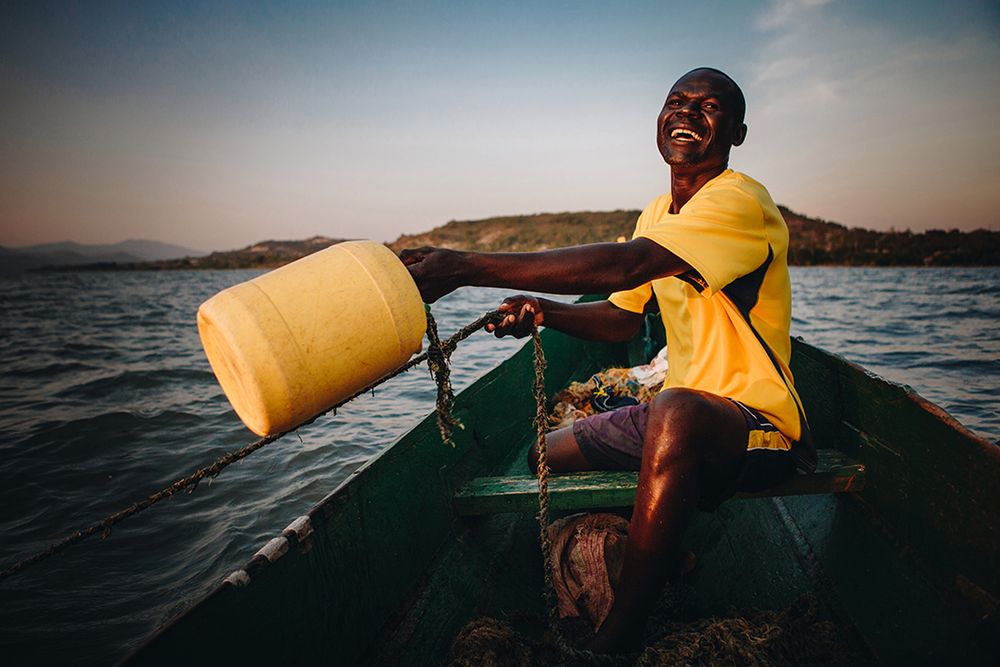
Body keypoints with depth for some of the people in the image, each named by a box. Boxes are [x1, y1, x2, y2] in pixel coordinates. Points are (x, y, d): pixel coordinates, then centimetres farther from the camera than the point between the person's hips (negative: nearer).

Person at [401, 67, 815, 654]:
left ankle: (618, 639, -26)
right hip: (683, 409, 8)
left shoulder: (741, 202, -18)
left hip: (758, 423, -8)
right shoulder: (657, 214, 11)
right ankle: (663, 554, 21)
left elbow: (624, 264, -35)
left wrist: (467, 266, -39)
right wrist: (542, 311, -9)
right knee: (548, 456, 8)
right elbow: (623, 318, 11)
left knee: (676, 413, -41)